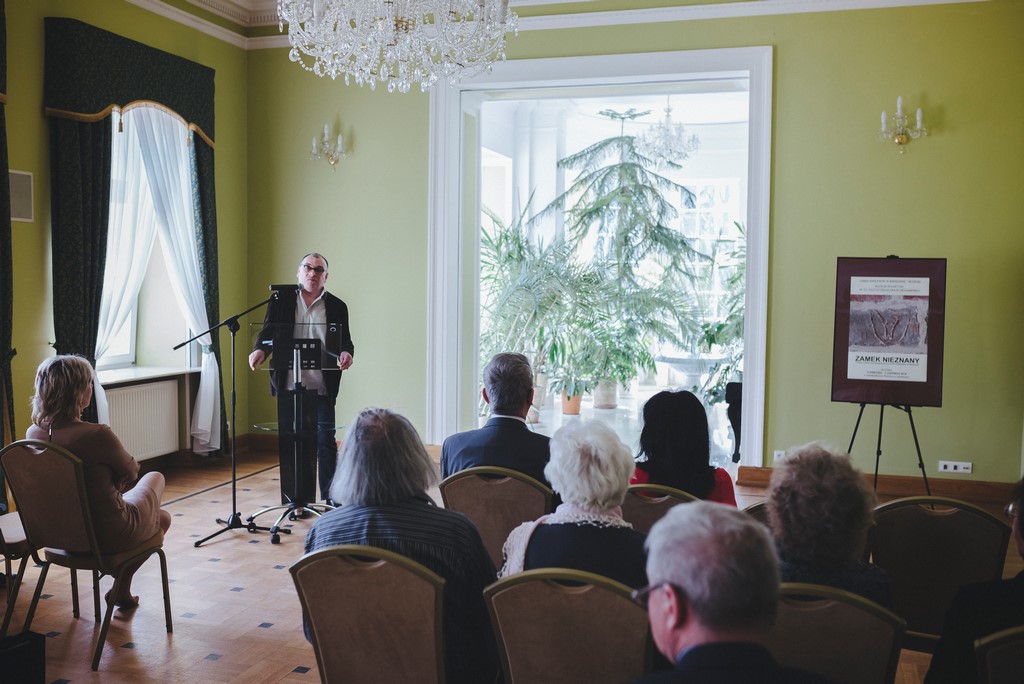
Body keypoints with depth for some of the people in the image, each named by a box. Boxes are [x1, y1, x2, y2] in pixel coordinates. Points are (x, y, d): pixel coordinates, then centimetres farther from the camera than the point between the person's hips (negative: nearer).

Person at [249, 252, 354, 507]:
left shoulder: (337, 307, 6)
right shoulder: (281, 301, 7)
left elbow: (345, 341, 4)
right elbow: (268, 333, 3)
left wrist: (346, 353, -19)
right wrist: (260, 350, -18)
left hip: (322, 388, -1)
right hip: (288, 385, 1)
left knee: (326, 442, 0)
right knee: (291, 443, 7)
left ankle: (332, 498, 12)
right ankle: (298, 500, 17)